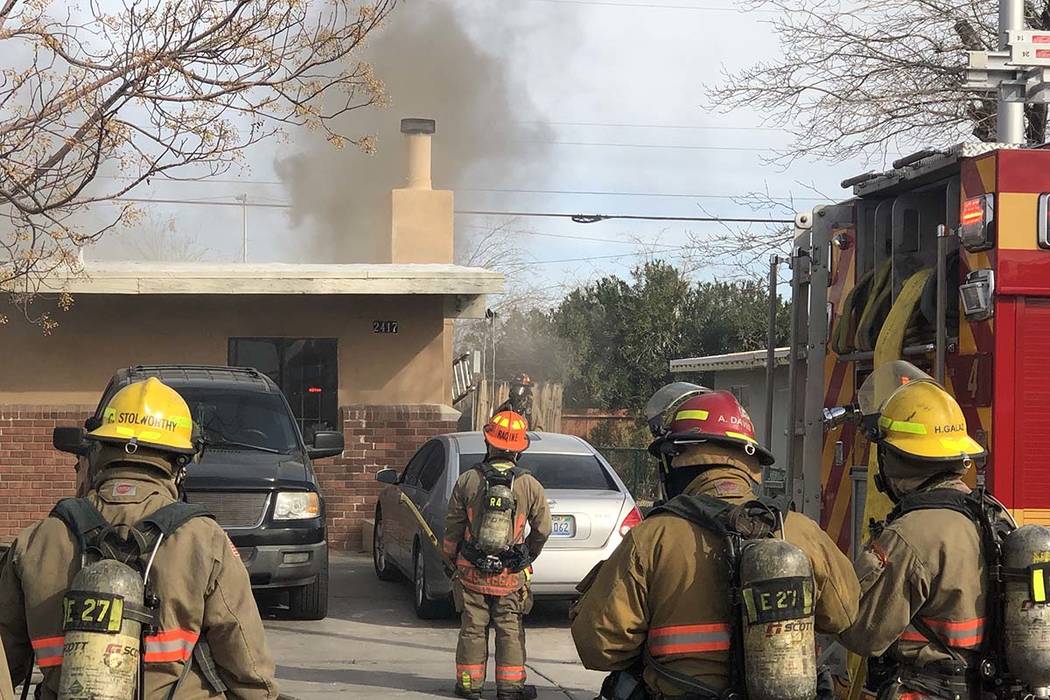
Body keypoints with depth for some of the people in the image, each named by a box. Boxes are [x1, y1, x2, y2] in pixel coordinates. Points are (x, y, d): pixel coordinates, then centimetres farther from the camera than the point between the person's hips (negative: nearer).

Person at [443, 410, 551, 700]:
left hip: (472, 570, 0)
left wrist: (452, 557, 16)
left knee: (473, 627, 9)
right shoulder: (529, 485, -6)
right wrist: (528, 556, 19)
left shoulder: (467, 481, -6)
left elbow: (453, 527, 0)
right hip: (511, 575, 0)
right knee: (510, 628, 7)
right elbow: (542, 528, 1)